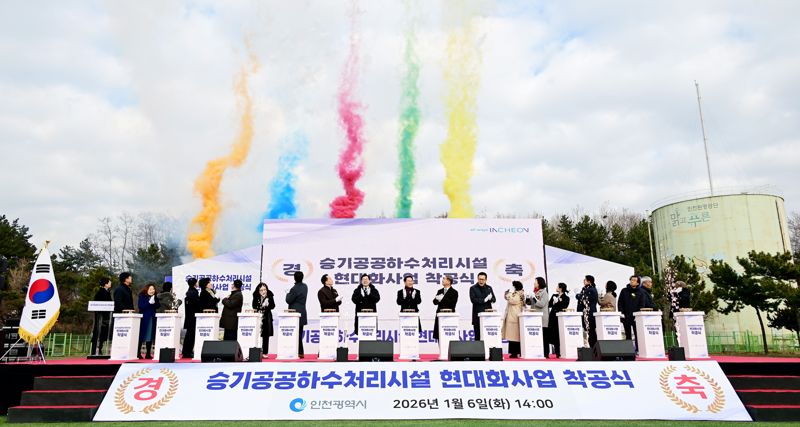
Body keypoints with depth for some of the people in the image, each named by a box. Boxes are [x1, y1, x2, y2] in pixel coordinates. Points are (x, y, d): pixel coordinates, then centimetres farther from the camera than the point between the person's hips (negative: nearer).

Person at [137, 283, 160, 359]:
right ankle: (138, 353, 8)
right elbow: (140, 306, -13)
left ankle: (148, 354, 12)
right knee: (141, 336, -1)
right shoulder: (142, 296, -3)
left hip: (152, 318, 4)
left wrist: (154, 302, -11)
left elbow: (158, 306, 7)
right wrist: (149, 302, -22)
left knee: (150, 336, 6)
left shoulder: (155, 297, 10)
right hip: (143, 318, -4)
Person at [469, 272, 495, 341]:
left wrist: (490, 299, -13)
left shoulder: (489, 288, 15)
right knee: (478, 335, 0)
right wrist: (484, 300, -14)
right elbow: (473, 299, -9)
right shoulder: (473, 288, 3)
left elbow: (494, 300, 10)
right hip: (477, 315, -3)